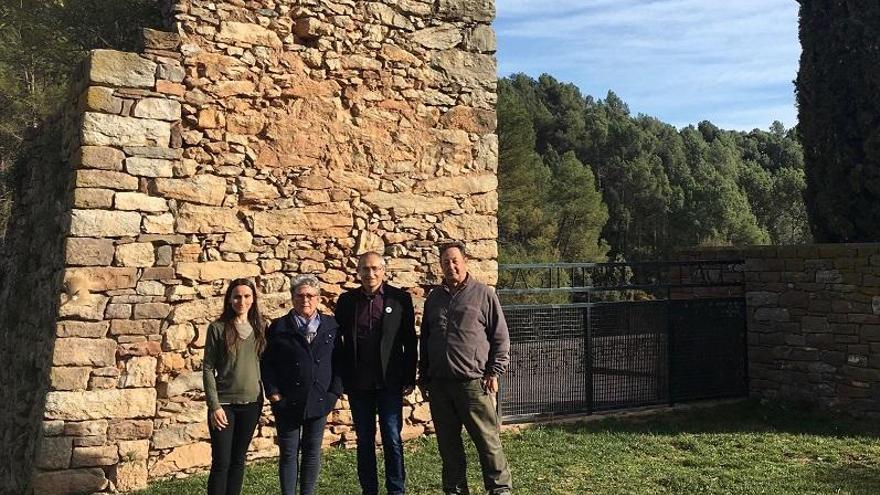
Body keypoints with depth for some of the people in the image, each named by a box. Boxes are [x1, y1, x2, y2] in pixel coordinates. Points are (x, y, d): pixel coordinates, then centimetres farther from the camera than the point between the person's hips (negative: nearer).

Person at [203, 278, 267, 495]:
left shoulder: (260, 327, 5)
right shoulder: (218, 328, -5)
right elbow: (208, 369, -5)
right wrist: (214, 406, -11)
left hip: (252, 403, 3)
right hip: (224, 404, -3)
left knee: (238, 460, 12)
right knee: (221, 463, -2)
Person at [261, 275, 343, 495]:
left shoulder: (331, 326, 5)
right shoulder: (278, 327, 0)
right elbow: (267, 363, 0)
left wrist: (335, 391, -3)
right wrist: (272, 392, -9)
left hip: (319, 401, 2)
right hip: (288, 402, -2)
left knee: (312, 454, 11)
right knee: (288, 454, 6)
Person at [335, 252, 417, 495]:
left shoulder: (400, 298, -1)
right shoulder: (346, 300, 4)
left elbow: (410, 341, 1)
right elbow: (338, 340, 5)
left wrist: (410, 378, -2)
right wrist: (340, 379, 0)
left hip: (390, 383, -2)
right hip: (358, 384, 2)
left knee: (392, 440, 3)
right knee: (364, 440, 11)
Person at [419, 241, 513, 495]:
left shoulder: (484, 294, 1)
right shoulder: (434, 298, 14)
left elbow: (500, 337, 1)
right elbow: (424, 339, 20)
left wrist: (494, 372, -5)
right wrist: (423, 376, 17)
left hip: (473, 382, -4)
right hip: (438, 383, 5)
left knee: (487, 439, -1)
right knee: (448, 443, 11)